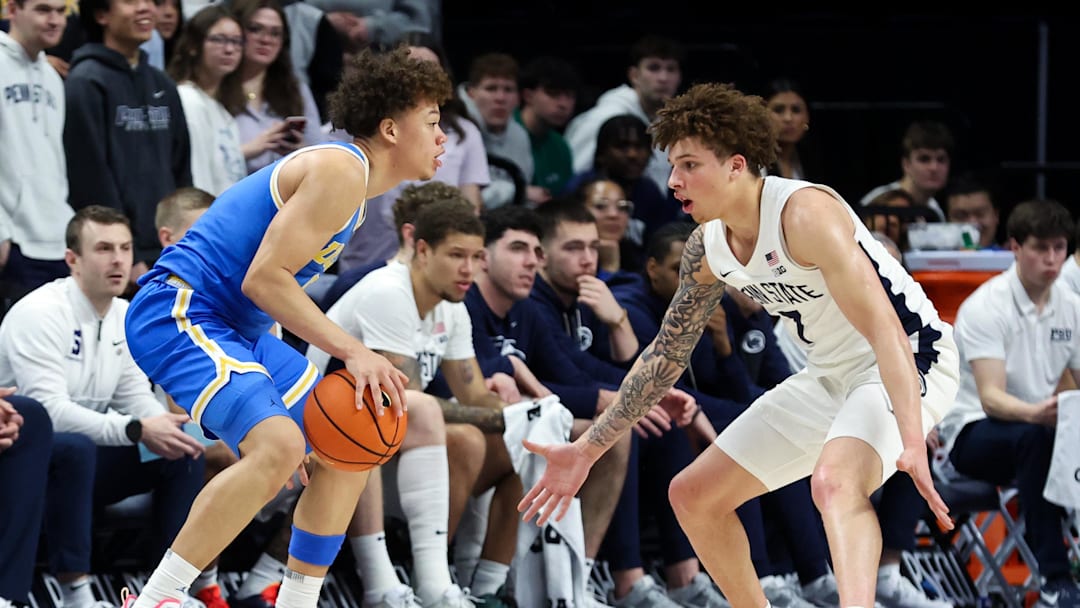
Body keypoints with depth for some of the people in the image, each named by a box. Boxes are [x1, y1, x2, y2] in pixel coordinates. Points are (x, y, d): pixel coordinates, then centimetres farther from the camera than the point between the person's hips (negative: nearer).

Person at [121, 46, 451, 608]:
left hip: (234, 328, 11)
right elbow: (263, 278, -22)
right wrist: (351, 351, -22)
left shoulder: (347, 178, 18)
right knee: (276, 446, -30)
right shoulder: (340, 170, -14)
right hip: (178, 313, -11)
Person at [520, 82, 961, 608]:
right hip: (831, 376, 9)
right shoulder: (707, 250, 0)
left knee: (833, 480, -39)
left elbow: (884, 330, -33)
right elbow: (665, 354, 13)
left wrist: (912, 443, -44)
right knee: (693, 496, 10)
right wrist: (586, 450, 11)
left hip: (907, 363, -9)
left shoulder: (804, 213, -26)